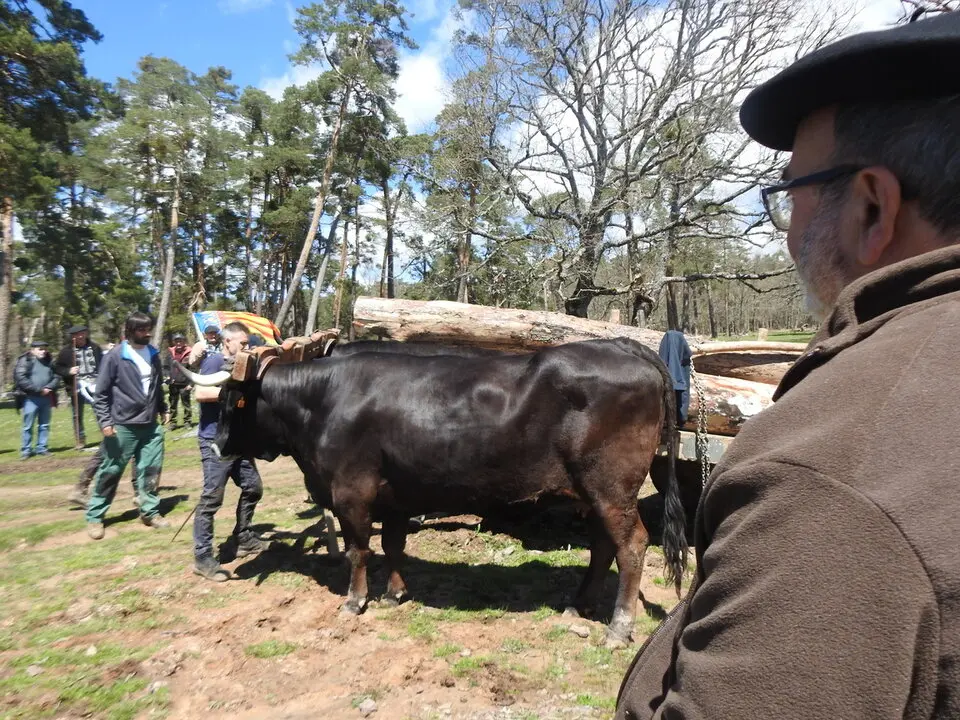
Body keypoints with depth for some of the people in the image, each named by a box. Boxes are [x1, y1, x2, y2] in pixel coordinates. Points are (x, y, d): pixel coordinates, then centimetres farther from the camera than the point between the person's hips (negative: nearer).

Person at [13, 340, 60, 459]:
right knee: (28, 426, 0)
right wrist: (38, 389, -17)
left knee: (44, 425, 10)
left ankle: (41, 448, 19)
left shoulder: (49, 361, 11)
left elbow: (56, 377, 10)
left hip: (46, 397, 5)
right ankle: (26, 450, 8)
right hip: (30, 398, -5)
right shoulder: (24, 361, -5)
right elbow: (21, 379, -14)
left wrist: (49, 388, -9)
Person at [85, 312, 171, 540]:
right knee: (110, 471, 4)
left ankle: (150, 511, 20)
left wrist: (163, 409, 19)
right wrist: (105, 421, -12)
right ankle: (94, 516, 18)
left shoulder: (153, 354, 7)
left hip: (150, 425, 5)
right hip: (123, 426, -5)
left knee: (151, 469, 8)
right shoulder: (115, 356, -10)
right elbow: (101, 393, -7)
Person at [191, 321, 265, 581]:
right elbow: (201, 393, -22)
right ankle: (202, 557, 7)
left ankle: (243, 539, 30)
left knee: (253, 487, 14)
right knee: (212, 497, -3)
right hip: (215, 440, -8)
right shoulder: (214, 360, -9)